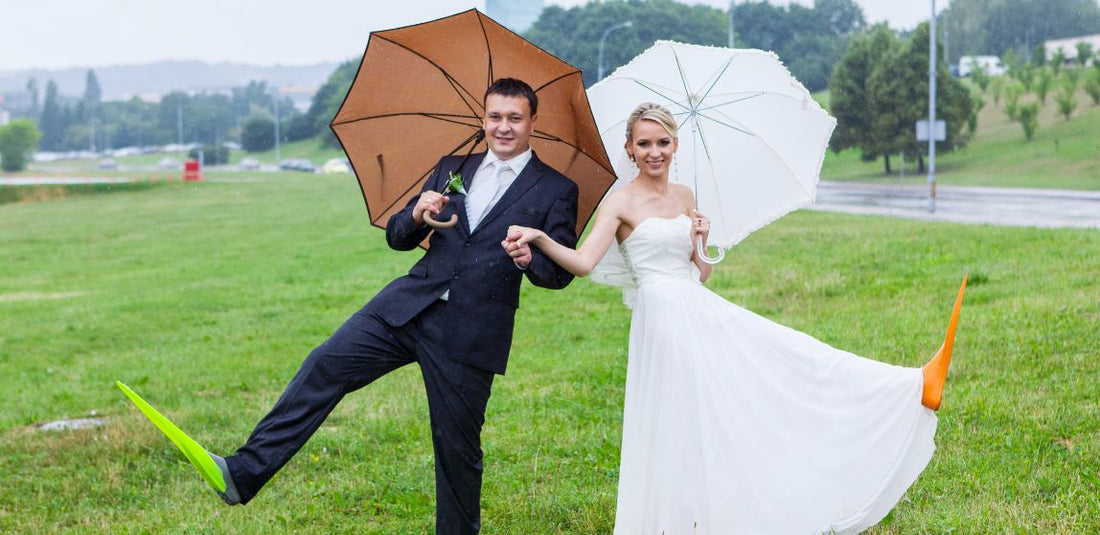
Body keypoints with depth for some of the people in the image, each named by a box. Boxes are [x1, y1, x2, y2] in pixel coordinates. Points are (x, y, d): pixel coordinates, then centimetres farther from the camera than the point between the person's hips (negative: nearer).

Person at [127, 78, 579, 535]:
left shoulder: (555, 190, 2)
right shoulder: (452, 169, 16)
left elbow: (561, 272, -1)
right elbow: (397, 238, 15)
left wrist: (529, 260, -22)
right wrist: (417, 214, -7)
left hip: (468, 334, -4)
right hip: (408, 306, 4)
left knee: (457, 445, 4)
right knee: (325, 366, -11)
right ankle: (242, 475, -14)